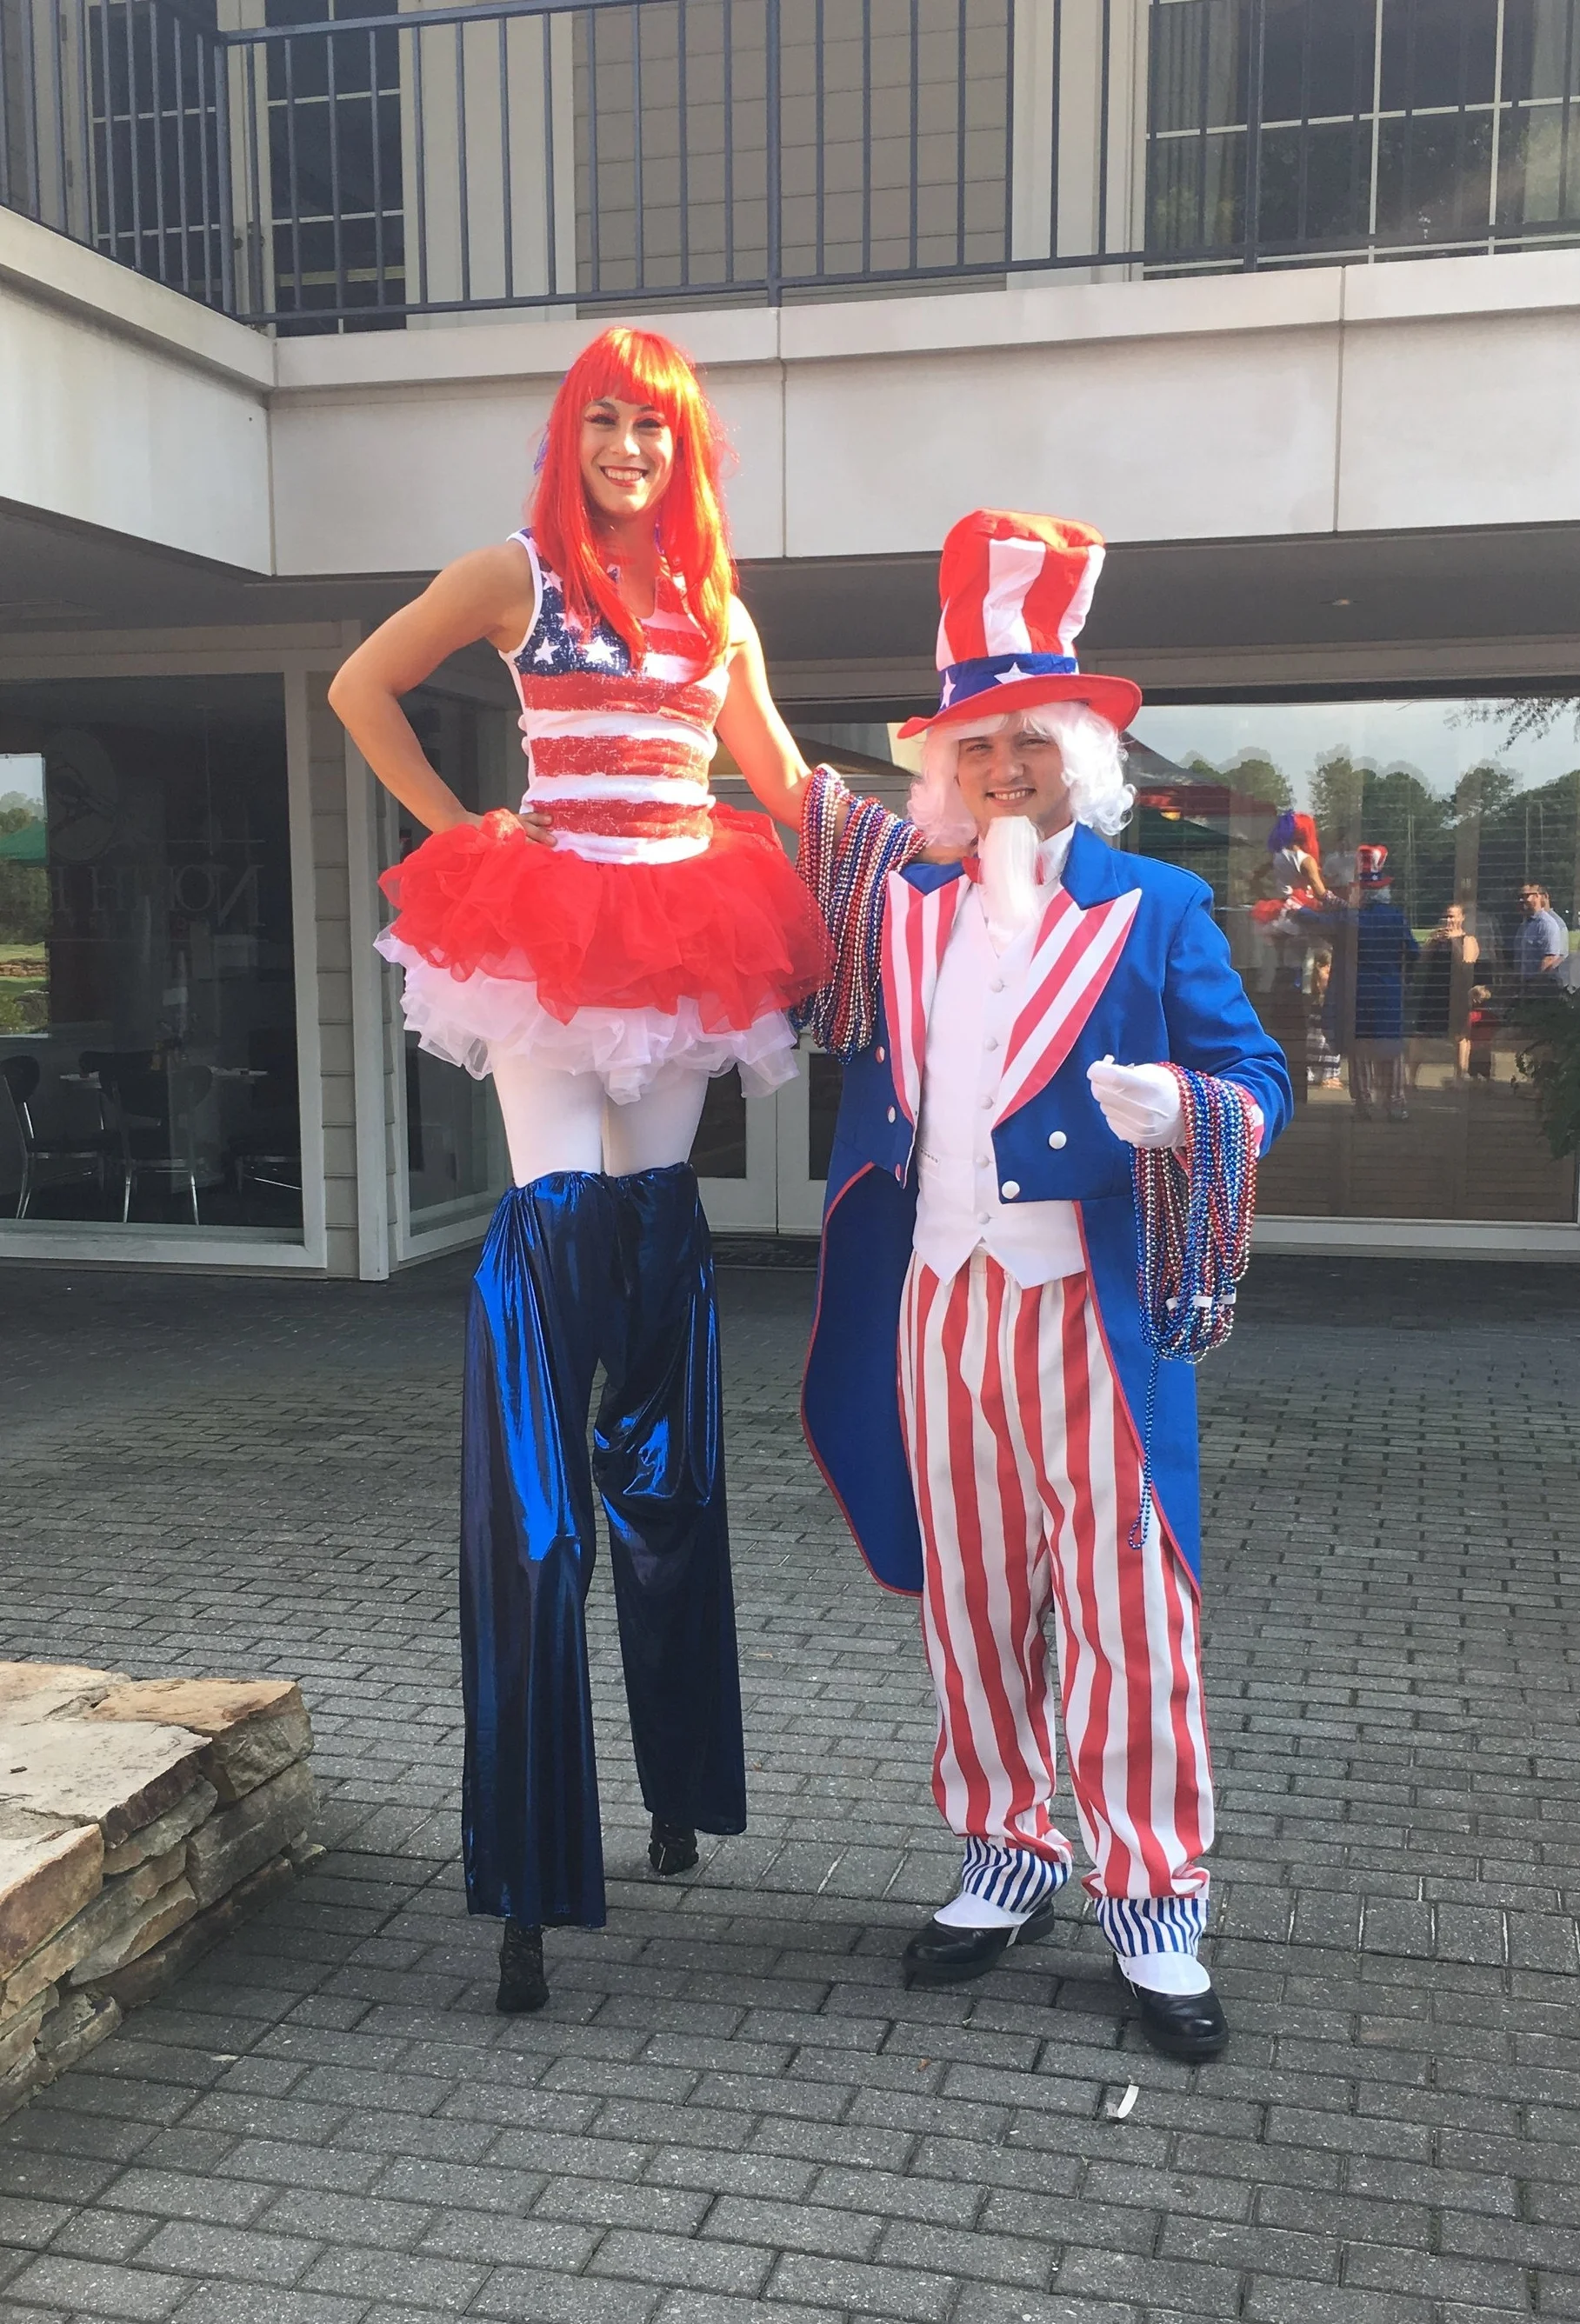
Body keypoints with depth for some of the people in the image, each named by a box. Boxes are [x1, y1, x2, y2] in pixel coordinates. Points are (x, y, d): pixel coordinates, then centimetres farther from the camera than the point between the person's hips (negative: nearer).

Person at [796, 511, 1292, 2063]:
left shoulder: (1154, 910, 1)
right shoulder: (897, 901, 11)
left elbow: (1259, 1081, -1)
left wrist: (1185, 1105, -24)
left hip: (1085, 1313, -4)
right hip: (932, 1308, 4)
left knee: (1125, 1613, -1)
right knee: (970, 1607, 13)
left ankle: (1156, 1900, 13)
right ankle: (1008, 1859, 29)